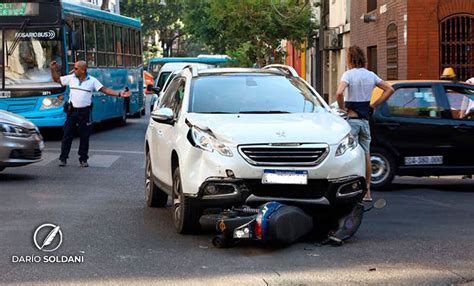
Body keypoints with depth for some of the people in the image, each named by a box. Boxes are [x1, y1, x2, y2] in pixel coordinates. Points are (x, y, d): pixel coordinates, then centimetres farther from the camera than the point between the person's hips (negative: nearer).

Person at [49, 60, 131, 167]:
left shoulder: (92, 80, 0)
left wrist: (119, 94, -11)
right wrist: (53, 70, 2)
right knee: (67, 135, 2)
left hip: (84, 112, -1)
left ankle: (83, 159, 14)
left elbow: (105, 90, -3)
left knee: (84, 136, 4)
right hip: (72, 111, 1)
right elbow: (57, 79, 16)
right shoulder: (71, 78, 5)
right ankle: (63, 158, 10)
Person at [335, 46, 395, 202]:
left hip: (352, 118, -6)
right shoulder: (371, 75, 7)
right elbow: (389, 89, 11)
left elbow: (339, 93, -27)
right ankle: (367, 192, 15)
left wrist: (342, 107, -11)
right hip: (365, 119, 6)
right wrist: (374, 105, 9)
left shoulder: (349, 74, -11)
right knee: (366, 155, 11)